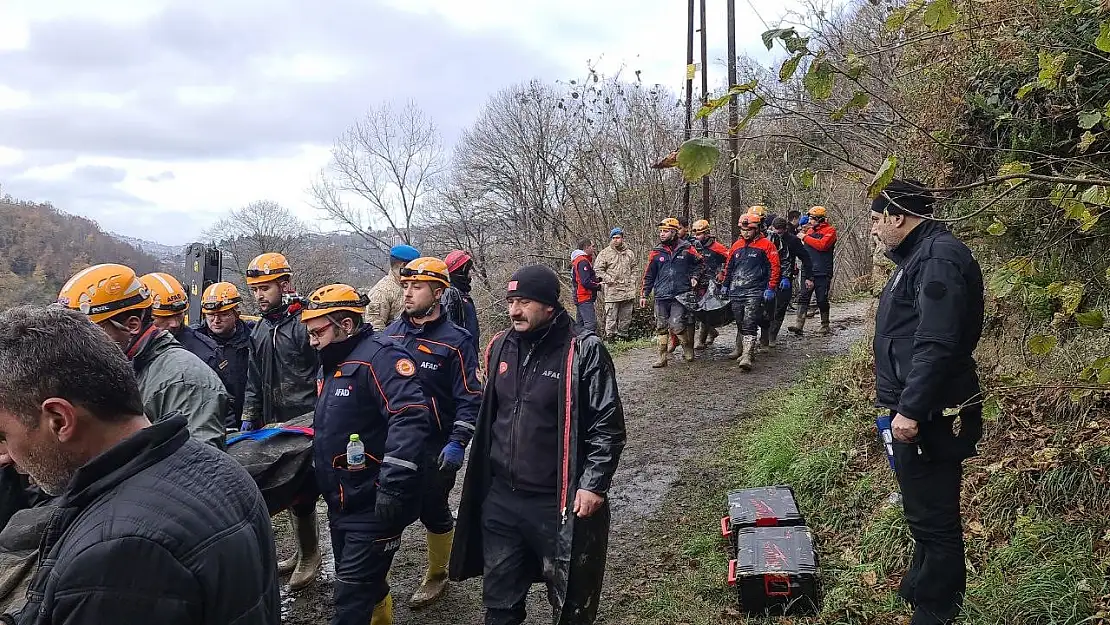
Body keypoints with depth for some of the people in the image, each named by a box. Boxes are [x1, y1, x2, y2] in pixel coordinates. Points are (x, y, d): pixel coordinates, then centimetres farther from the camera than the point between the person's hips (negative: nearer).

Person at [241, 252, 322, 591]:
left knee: (301, 491, -3)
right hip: (273, 424, 8)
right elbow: (254, 380, 20)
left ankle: (309, 556, 15)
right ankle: (302, 551, 28)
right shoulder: (260, 330, 13)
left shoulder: (305, 323, -12)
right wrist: (248, 418, 16)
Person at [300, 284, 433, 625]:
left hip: (374, 507, -9)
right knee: (367, 584, 21)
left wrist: (393, 486, -33)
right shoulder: (333, 364, 14)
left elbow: (410, 418, -30)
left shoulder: (379, 356, -18)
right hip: (342, 504, 10)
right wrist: (317, 476, 27)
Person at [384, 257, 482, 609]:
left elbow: (470, 398, -11)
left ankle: (437, 576, 32)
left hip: (435, 448, -4)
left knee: (433, 512, 10)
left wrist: (457, 443, -20)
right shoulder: (392, 333, 5)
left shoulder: (455, 341, -11)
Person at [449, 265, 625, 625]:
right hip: (500, 498, 6)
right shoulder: (500, 347, 7)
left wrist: (593, 485, -16)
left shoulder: (583, 352, -12)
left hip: (559, 503, -5)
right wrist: (486, 478, 20)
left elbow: (607, 426, -11)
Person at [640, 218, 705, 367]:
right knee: (661, 327, 5)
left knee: (676, 326, -12)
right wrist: (644, 294, 10)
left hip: (680, 295, -3)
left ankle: (688, 349, 13)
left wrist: (694, 276, 6)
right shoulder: (656, 252, 6)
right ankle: (662, 357, 14)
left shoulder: (686, 248, 1)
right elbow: (649, 275, 11)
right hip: (661, 296, 3)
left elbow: (700, 262, 18)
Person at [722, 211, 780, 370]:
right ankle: (739, 348, 32)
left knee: (749, 324, -14)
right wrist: (725, 285, 24)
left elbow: (774, 267, -3)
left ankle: (747, 356, -19)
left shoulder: (766, 245, -2)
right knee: (740, 323, 15)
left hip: (754, 292, -5)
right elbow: (729, 267, 25)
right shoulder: (736, 246, 14)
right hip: (736, 291, 5)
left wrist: (770, 288, -8)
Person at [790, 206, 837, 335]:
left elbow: (822, 245, -21)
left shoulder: (830, 231, -4)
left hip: (822, 273, -5)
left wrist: (805, 237, -14)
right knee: (803, 298, -6)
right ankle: (798, 325, -11)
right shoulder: (810, 230, 16)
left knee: (822, 300, 3)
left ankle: (825, 326, 19)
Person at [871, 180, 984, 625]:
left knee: (932, 518, 0)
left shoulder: (939, 259, -18)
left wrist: (910, 409, -27)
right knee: (925, 511, 22)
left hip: (928, 416, -11)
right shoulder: (920, 256, 16)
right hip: (913, 409, 11)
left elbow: (936, 346, -27)